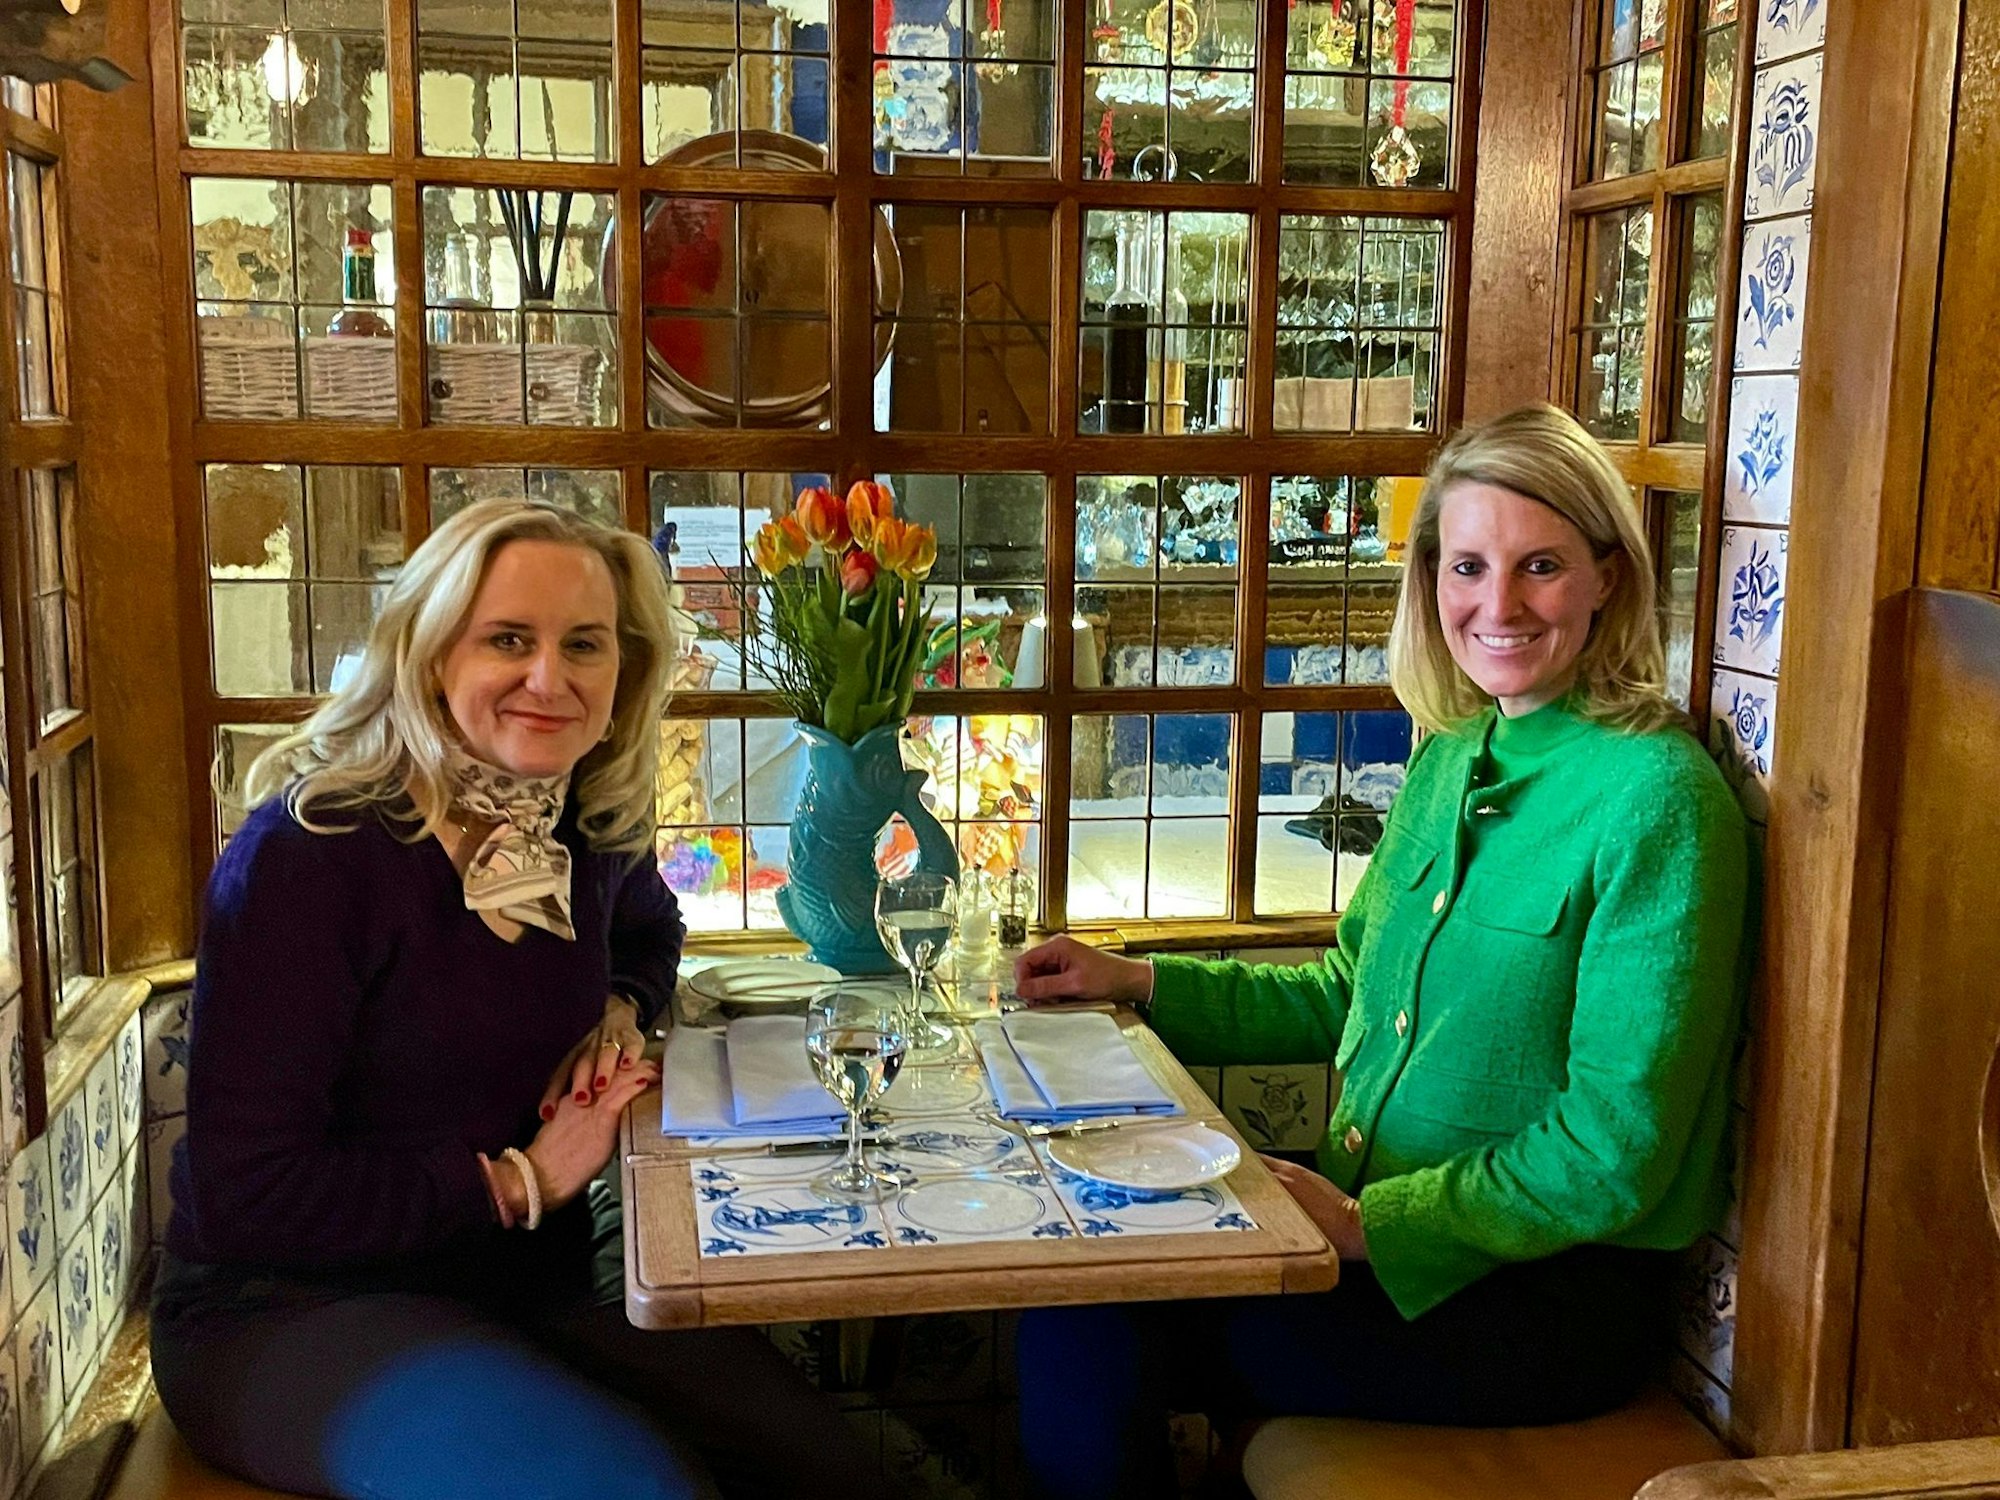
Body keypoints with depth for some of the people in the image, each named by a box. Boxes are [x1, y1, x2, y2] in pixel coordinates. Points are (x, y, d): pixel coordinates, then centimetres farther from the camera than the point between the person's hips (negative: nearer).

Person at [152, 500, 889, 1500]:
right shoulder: (306, 854, -19)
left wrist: (619, 1010, 2)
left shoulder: (588, 831, 0)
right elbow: (244, 1196, -21)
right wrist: (519, 1181, -16)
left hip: (532, 1280, 6)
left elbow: (648, 932, 26)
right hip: (288, 1309, -6)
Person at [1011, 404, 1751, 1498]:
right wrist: (1134, 984, 10)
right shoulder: (1453, 755, 8)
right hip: (1371, 1216, 7)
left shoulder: (1654, 799, -17)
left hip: (1551, 1288, -7)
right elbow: (1348, 1000, 18)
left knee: (1096, 1327, -16)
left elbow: (1612, 1155, -18)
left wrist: (1363, 1224, -18)